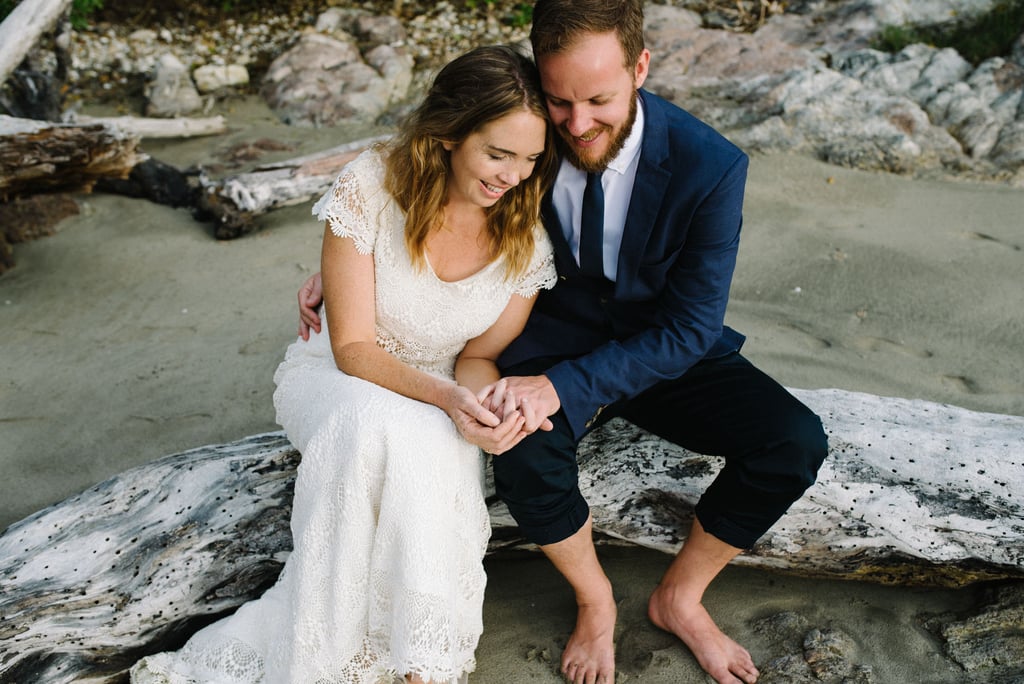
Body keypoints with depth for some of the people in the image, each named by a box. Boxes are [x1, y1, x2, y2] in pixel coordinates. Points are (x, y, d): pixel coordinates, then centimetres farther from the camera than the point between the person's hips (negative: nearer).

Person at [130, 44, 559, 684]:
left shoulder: (529, 235, -12)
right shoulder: (370, 187, -21)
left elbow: (480, 356, -2)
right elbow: (353, 347, -18)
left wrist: (485, 401, -26)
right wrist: (444, 394, -34)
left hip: (439, 398, 2)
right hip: (336, 373, -2)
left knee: (423, 456, -34)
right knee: (379, 428, -37)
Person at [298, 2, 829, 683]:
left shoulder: (710, 166, -22)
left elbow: (690, 328, -21)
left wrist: (562, 386, -33)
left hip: (666, 349, 1)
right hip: (555, 338, 0)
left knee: (796, 444, -19)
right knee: (527, 455, -31)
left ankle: (680, 595, 8)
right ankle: (595, 602, 2)